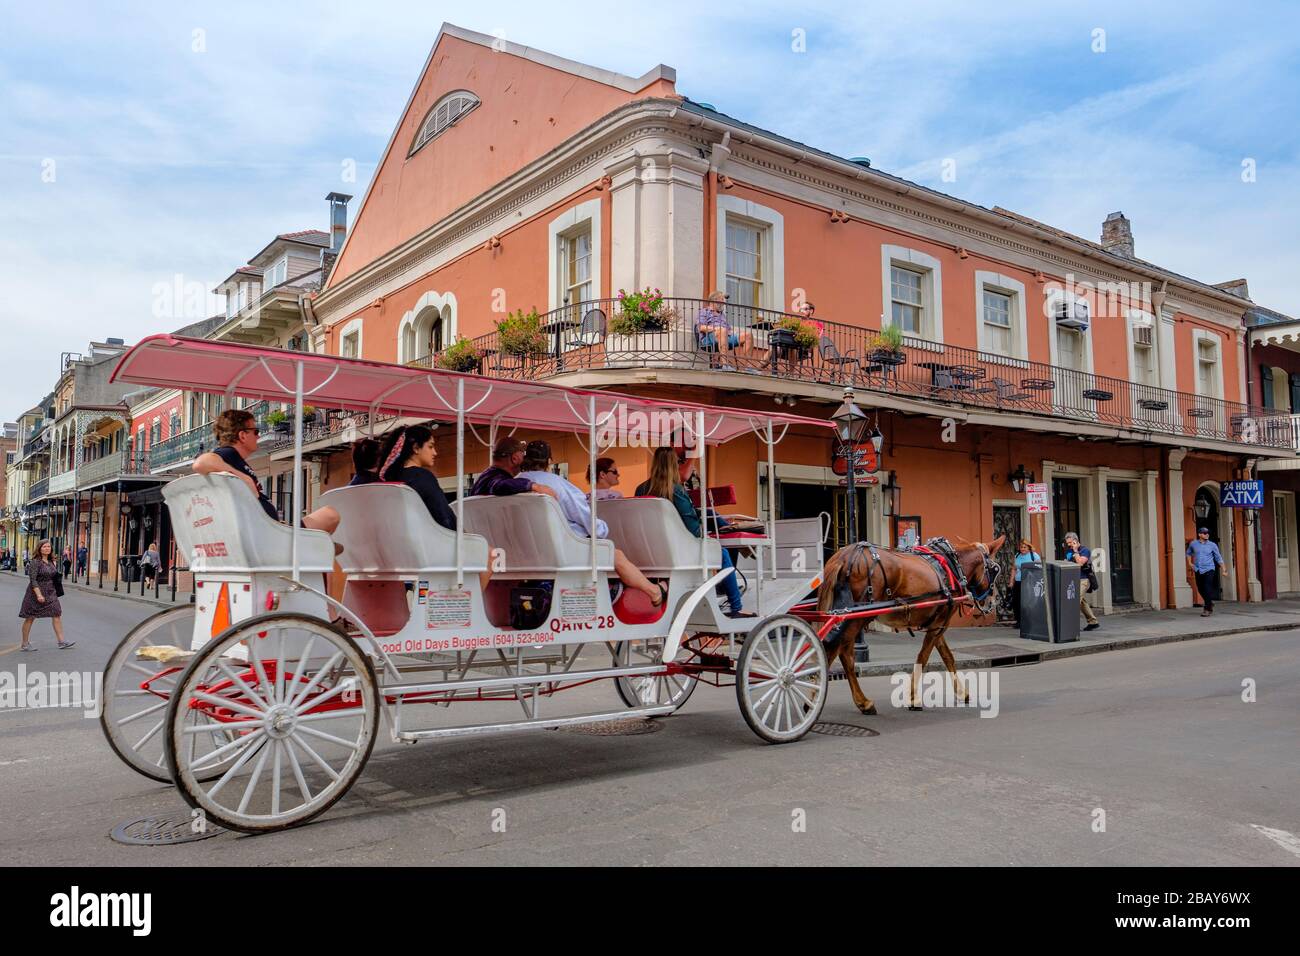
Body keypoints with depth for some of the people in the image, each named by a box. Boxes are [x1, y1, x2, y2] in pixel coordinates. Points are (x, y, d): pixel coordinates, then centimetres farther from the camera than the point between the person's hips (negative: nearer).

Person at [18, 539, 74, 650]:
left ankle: (61, 642, 1)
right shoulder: (35, 562, -14)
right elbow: (32, 580, -20)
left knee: (57, 615, 0)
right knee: (30, 618, 5)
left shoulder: (51, 562, 8)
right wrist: (39, 594, -26)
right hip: (36, 592, -7)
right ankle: (24, 644, 16)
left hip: (50, 594, 7)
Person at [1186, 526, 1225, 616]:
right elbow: (1189, 553, 24)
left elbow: (1219, 558, 3)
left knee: (1207, 589, -11)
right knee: (1200, 589, 10)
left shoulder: (1212, 545, -1)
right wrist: (1190, 563, 13)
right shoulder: (1193, 544, 4)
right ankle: (1210, 603, 35)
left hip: (1209, 570, -3)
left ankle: (1207, 610, -5)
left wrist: (1223, 570, -1)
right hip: (1198, 571, 3)